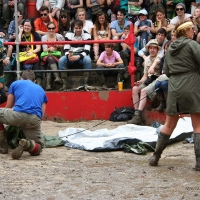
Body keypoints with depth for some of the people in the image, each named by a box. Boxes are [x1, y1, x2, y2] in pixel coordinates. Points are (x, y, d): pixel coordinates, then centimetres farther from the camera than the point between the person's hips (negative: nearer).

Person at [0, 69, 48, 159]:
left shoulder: (15, 84, 25)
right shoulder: (41, 90, 33)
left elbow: (8, 107, 31)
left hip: (18, 114, -2)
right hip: (35, 119, 2)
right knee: (38, 148, 18)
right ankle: (28, 144, -19)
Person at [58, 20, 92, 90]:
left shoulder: (87, 35, -5)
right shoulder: (69, 35, 0)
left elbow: (87, 51, -13)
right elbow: (66, 49, -5)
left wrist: (78, 56, -32)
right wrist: (68, 55, -29)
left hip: (82, 56, -1)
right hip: (71, 56, 1)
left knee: (88, 60, -36)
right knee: (61, 60, -30)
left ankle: (85, 83, -30)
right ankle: (64, 84, -28)